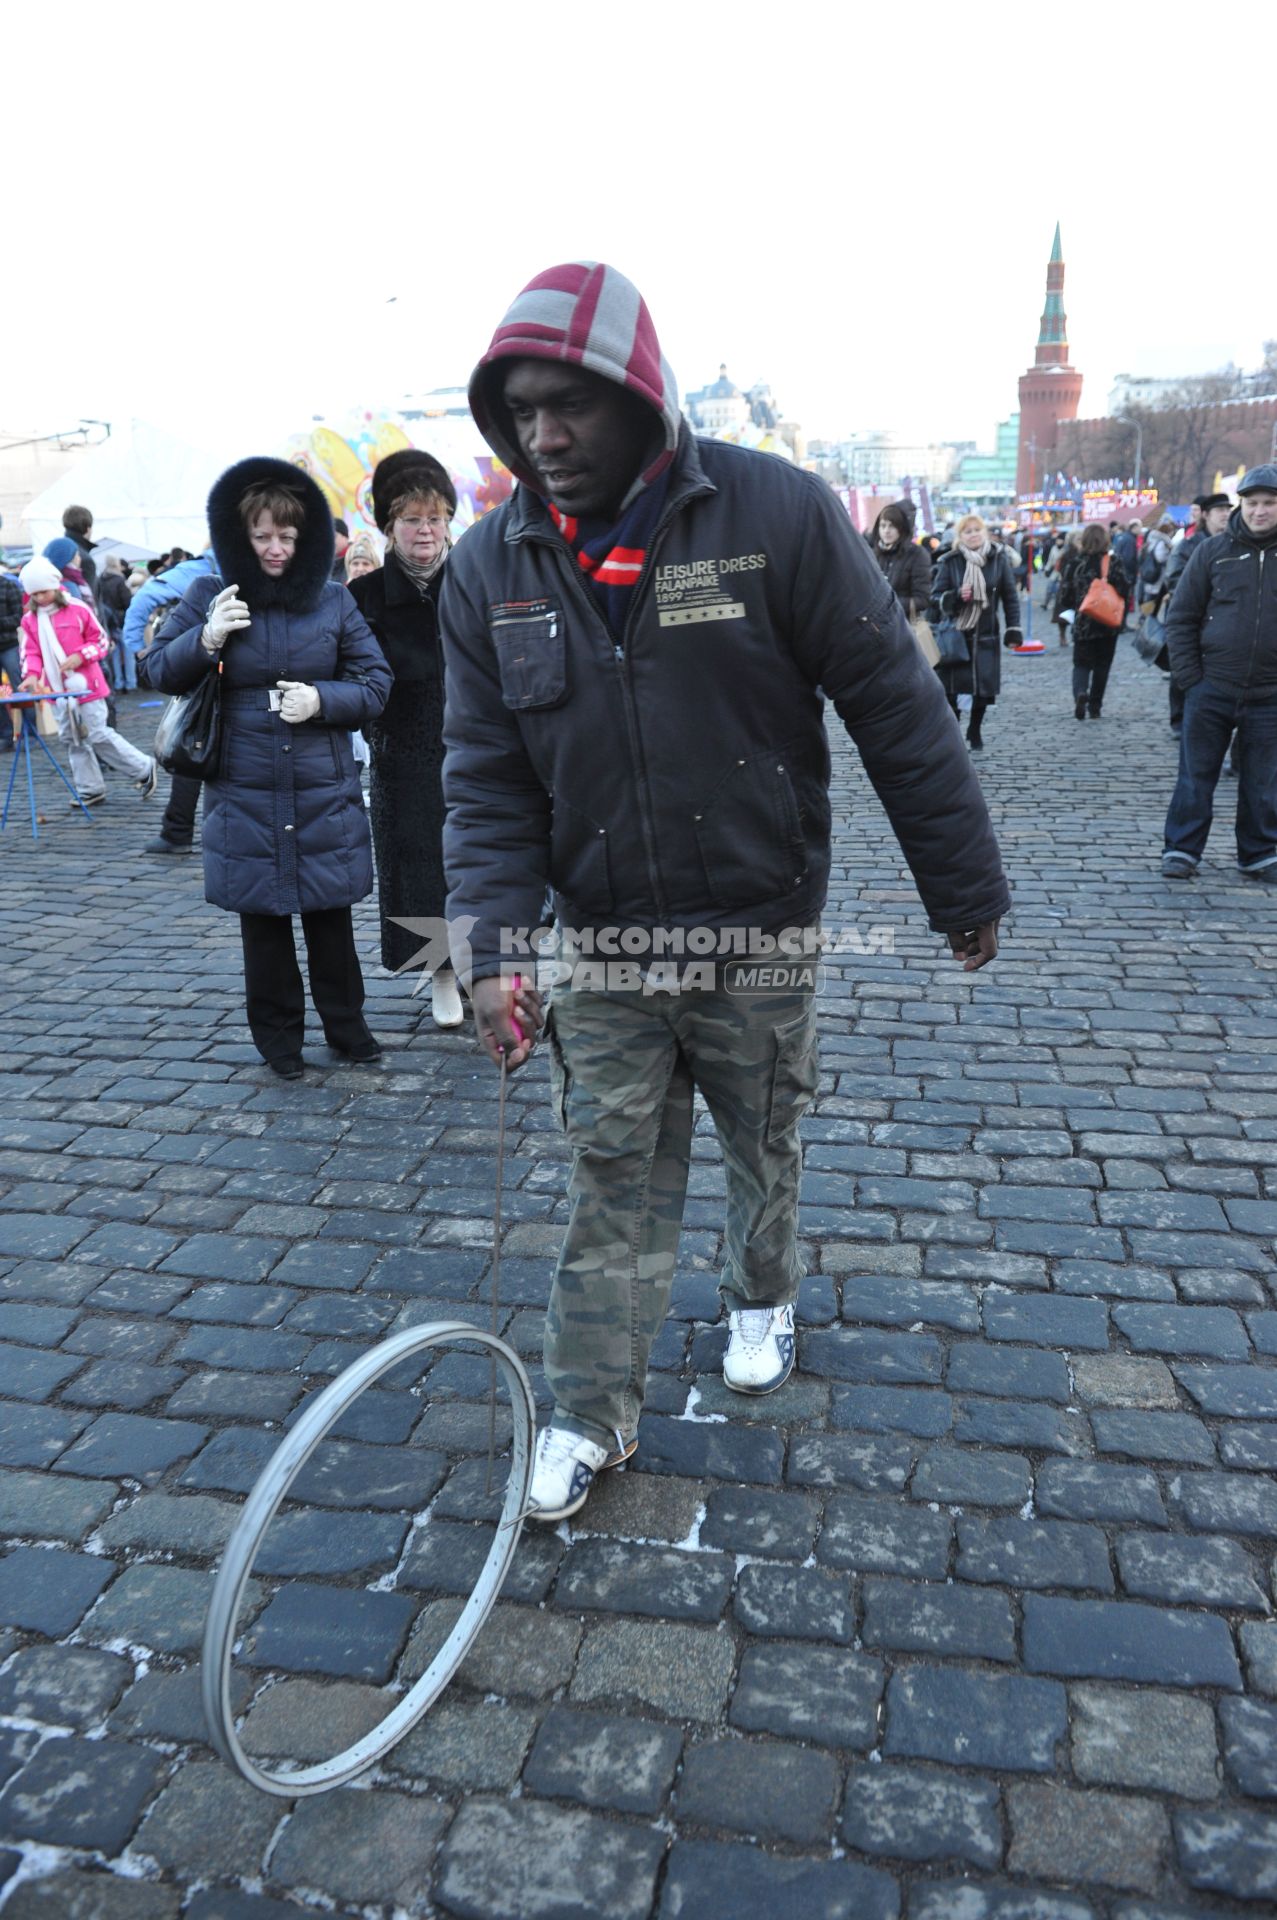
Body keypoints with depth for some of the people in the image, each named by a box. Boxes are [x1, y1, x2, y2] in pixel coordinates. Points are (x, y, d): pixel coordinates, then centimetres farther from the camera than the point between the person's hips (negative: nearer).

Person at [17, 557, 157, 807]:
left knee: (99, 735, -6)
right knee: (72, 740, 9)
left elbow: (101, 641, -3)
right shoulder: (30, 619, 5)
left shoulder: (77, 609, -8)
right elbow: (30, 652, 3)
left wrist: (80, 656, -18)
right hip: (57, 690, 5)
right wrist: (32, 674, -16)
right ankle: (90, 790, 17)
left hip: (86, 686, -5)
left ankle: (144, 769, 9)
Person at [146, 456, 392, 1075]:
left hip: (325, 796, 1)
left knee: (331, 914, 10)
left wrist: (322, 699, -15)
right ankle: (278, 1034, 24)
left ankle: (344, 1020, 27)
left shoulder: (332, 600, 2)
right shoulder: (209, 595, 0)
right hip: (246, 800, 0)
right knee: (263, 919, 8)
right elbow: (160, 672, 4)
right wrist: (205, 639, -15)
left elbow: (375, 682, 4)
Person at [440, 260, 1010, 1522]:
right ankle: (591, 1414, 23)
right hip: (602, 943, 2)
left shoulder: (774, 514, -14)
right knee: (611, 1176, 8)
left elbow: (896, 708, -9)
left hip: (757, 933, -1)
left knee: (764, 1144, 18)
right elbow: (485, 776, -2)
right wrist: (493, 947, -14)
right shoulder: (489, 569, -3)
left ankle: (762, 1298, 48)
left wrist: (965, 887, -4)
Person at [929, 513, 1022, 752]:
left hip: (986, 635, 1)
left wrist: (1013, 630, 3)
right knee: (949, 687, -6)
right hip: (954, 634, -1)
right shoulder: (949, 562, -3)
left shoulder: (998, 559, 2)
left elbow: (1010, 597, 7)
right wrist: (956, 596, -21)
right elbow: (935, 597, -1)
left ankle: (975, 732, 24)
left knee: (984, 687, 3)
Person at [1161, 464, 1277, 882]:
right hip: (1211, 689, -1)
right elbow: (1181, 617, 3)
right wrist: (1188, 675, -4)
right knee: (1196, 777, 5)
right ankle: (1181, 850, 14)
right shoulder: (1213, 551, 0)